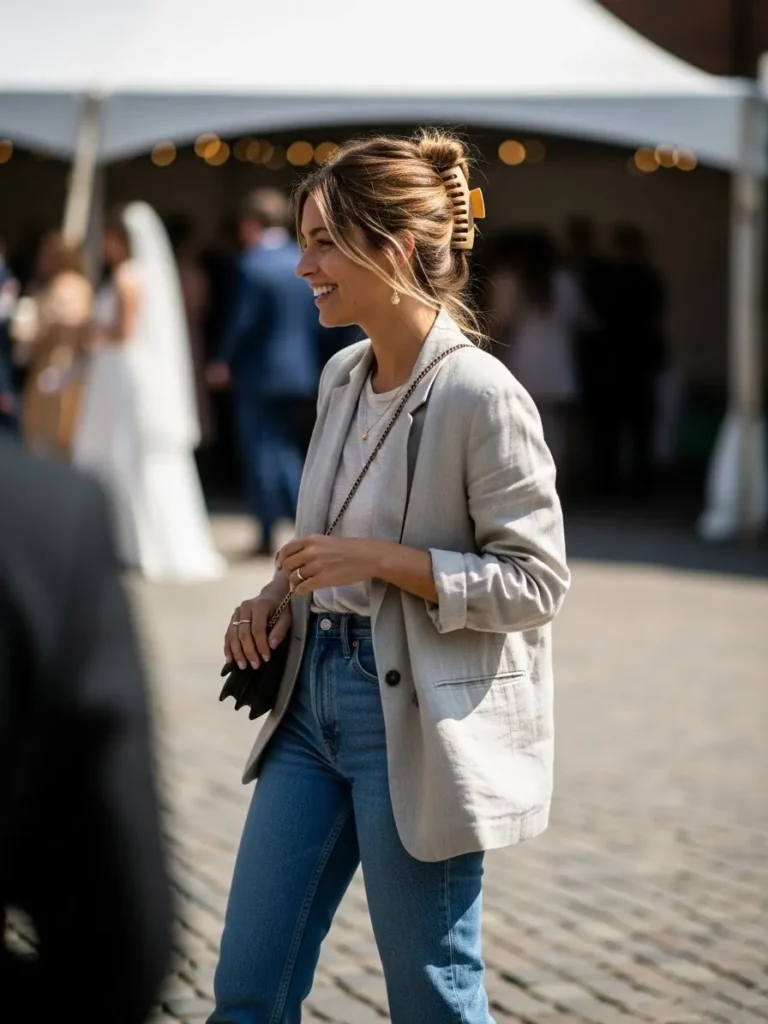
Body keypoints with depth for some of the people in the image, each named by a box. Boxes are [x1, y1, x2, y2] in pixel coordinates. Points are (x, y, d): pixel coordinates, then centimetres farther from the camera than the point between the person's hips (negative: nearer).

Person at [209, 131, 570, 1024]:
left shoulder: (480, 396, -18)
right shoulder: (342, 375, 7)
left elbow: (536, 581, -16)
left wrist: (380, 560, -22)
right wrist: (279, 598, 2)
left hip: (419, 717, -8)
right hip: (317, 693, 8)